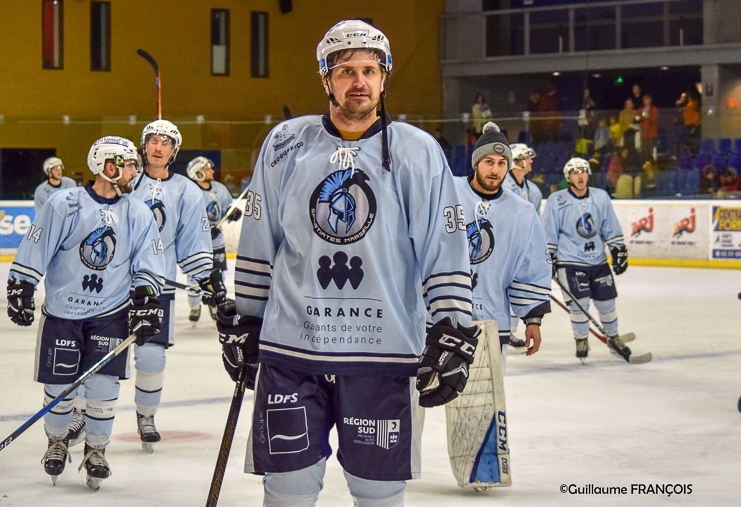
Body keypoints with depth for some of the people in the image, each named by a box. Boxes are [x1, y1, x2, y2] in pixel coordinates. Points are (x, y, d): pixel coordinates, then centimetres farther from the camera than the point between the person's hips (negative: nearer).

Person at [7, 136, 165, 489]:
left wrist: (145, 302, -6)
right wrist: (20, 288, -8)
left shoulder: (138, 215, 3)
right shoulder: (64, 205, -8)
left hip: (110, 312, 2)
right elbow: (34, 250, -5)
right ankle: (57, 443, 29)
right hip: (61, 310, -2)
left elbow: (146, 264, 4)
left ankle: (96, 451, 15)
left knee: (103, 386, -5)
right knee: (58, 386, 3)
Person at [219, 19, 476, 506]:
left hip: (384, 352, -1)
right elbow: (258, 245, 13)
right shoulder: (286, 143, 6)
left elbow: (447, 253, 1)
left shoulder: (418, 152, 2)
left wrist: (452, 332, -5)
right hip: (290, 347, 1)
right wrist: (242, 320, 13)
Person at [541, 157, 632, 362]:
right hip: (570, 262, -3)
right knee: (579, 304, -10)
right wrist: (547, 259, -5)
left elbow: (611, 229, 10)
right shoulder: (557, 201, -7)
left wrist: (619, 251, 6)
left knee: (606, 302, 8)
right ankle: (581, 341, 12)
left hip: (598, 261, 3)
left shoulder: (601, 197, 2)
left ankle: (613, 338, 29)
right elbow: (548, 234, -2)